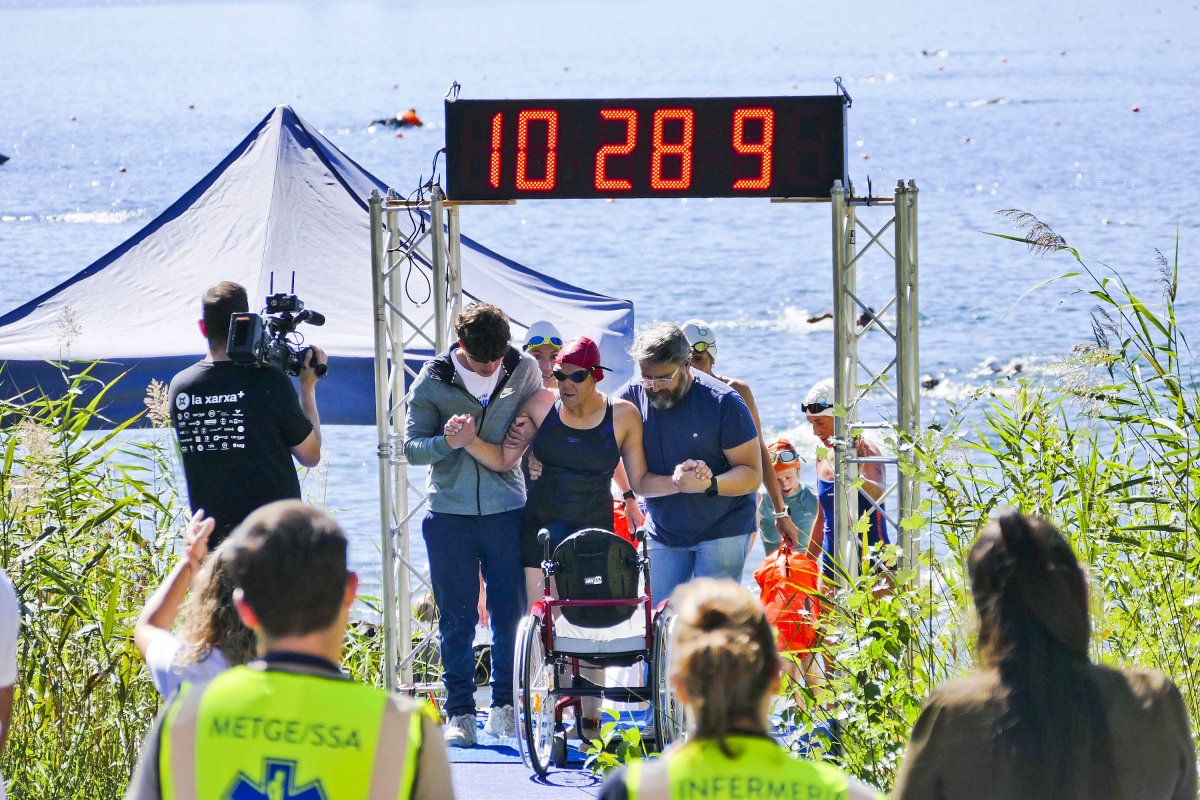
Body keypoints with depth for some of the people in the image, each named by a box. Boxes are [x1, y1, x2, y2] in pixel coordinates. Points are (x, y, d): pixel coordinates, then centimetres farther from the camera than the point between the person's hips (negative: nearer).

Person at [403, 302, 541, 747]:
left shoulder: (524, 371, 1)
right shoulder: (433, 380, -3)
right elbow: (411, 447, -1)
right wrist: (448, 442, -20)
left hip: (507, 511, 1)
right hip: (450, 514, -1)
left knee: (511, 614, 3)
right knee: (456, 619, 2)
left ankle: (505, 705, 16)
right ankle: (460, 712, 10)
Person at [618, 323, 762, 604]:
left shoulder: (723, 403, -15)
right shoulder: (632, 397, -5)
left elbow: (753, 473, -15)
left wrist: (710, 484, -33)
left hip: (721, 529, -4)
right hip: (662, 533, 4)